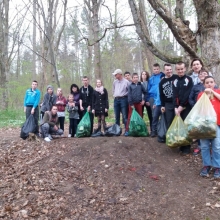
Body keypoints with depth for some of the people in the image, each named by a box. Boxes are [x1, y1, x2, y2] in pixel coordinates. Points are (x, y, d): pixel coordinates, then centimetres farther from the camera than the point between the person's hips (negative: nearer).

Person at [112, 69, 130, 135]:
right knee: (117, 116, 9)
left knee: (125, 116, -6)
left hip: (123, 99, -5)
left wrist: (124, 94, -5)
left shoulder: (126, 82, -6)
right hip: (116, 99, 6)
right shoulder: (115, 82, 12)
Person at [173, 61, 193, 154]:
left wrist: (181, 106, -12)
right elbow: (174, 95, 3)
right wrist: (176, 107, -10)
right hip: (178, 107, 4)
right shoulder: (175, 81, 11)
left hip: (186, 107, -4)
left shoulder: (189, 80, -2)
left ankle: (187, 147, 2)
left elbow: (188, 95, -9)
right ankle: (181, 145, 13)